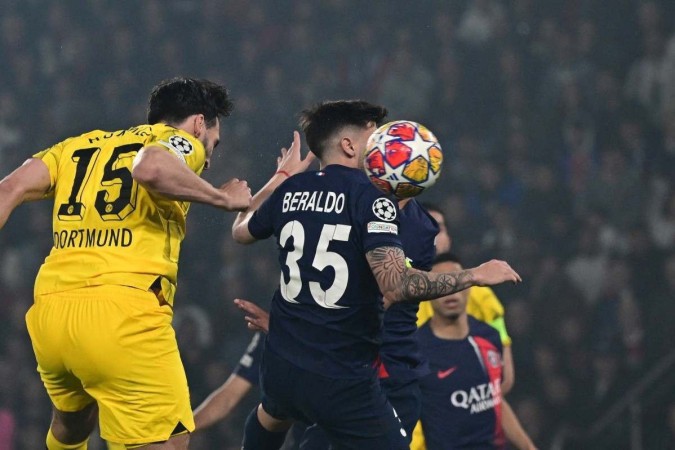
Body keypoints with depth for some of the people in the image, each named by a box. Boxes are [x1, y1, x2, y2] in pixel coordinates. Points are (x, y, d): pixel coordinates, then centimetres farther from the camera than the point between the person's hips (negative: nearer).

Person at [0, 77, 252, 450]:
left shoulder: (78, 147, 25)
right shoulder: (180, 141, 9)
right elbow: (151, 168, -16)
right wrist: (223, 198, -4)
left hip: (49, 312, 7)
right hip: (123, 312, -7)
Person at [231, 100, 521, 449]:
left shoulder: (290, 190, 6)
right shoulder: (370, 196, -12)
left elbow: (241, 231, 28)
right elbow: (395, 285, -25)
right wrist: (475, 276, -15)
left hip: (280, 366, 7)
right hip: (344, 379, -7)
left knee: (273, 414, 41)